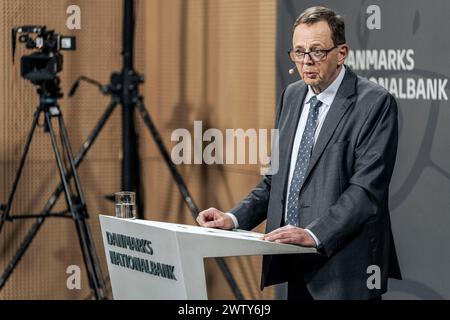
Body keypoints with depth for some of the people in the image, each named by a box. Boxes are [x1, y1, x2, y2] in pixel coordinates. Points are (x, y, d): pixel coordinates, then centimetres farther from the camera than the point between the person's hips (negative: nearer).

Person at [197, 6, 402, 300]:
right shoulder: (292, 96, 13)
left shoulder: (375, 103, -9)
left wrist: (314, 235, -25)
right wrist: (234, 219, 3)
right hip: (295, 266, 6)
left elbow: (366, 189, -16)